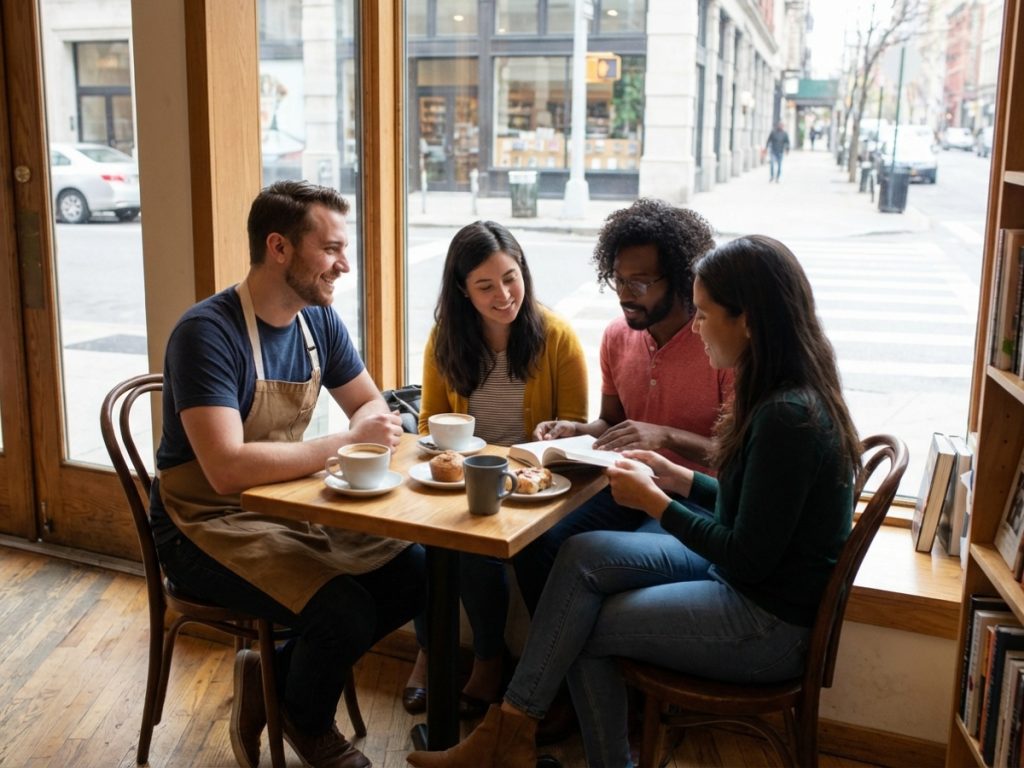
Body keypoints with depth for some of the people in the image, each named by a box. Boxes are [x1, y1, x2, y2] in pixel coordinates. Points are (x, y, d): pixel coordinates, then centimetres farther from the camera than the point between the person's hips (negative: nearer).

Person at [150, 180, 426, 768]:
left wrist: (375, 427, -14)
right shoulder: (208, 333, -23)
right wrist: (345, 441, -27)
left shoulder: (318, 320, 1)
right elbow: (227, 469, -33)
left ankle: (273, 675, 11)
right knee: (345, 611, -26)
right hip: (208, 524, -7)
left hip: (289, 505, 8)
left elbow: (372, 405, 11)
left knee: (418, 573, -6)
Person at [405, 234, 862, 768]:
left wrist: (652, 500, -14)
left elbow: (747, 559, -23)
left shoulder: (787, 417, -27)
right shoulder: (796, 394, 3)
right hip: (749, 582, 9)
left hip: (770, 623, -9)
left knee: (583, 627, -2)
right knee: (584, 554, -2)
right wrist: (678, 478, 4)